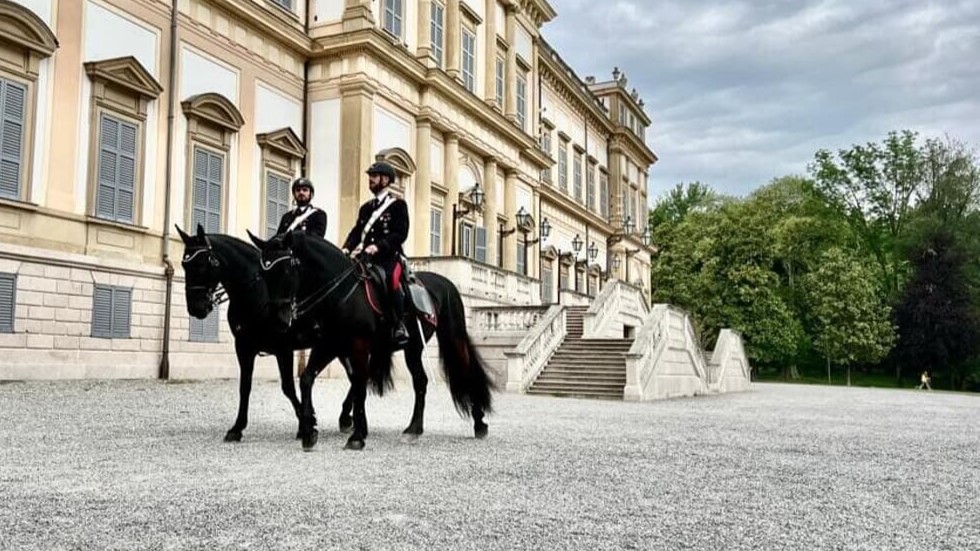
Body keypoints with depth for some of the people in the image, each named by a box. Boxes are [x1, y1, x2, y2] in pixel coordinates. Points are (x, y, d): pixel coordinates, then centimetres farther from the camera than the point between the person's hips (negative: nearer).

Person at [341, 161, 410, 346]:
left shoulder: (397, 204, 4)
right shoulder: (366, 207, 23)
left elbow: (400, 233, -8)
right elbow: (356, 231, 16)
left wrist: (378, 246, -22)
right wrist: (347, 248, -4)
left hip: (389, 256, -6)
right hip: (365, 257, 6)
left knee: (391, 279, -34)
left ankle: (399, 325, -22)